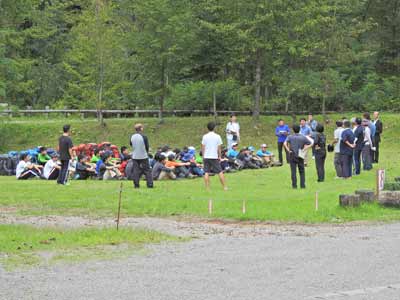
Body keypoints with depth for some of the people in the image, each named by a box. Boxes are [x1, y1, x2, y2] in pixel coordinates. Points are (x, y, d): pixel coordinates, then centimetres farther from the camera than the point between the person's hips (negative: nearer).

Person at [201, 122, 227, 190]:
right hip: (215, 157, -1)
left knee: (206, 173, 4)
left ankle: (207, 187, 1)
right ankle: (225, 187, 5)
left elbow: (203, 147, 1)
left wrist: (203, 156, 12)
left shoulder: (205, 136, -1)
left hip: (206, 157, 1)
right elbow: (219, 148, 0)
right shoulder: (217, 136, -3)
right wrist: (219, 156, 10)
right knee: (220, 172, 4)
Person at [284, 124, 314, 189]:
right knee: (302, 171, 9)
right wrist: (304, 149, -2)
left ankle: (294, 185, 0)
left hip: (292, 155, -1)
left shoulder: (290, 137, -2)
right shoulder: (303, 137, 1)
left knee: (293, 171, 2)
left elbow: (285, 144, -14)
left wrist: (288, 150, -7)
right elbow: (311, 144, -1)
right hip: (300, 156, 1)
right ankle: (302, 185, 5)